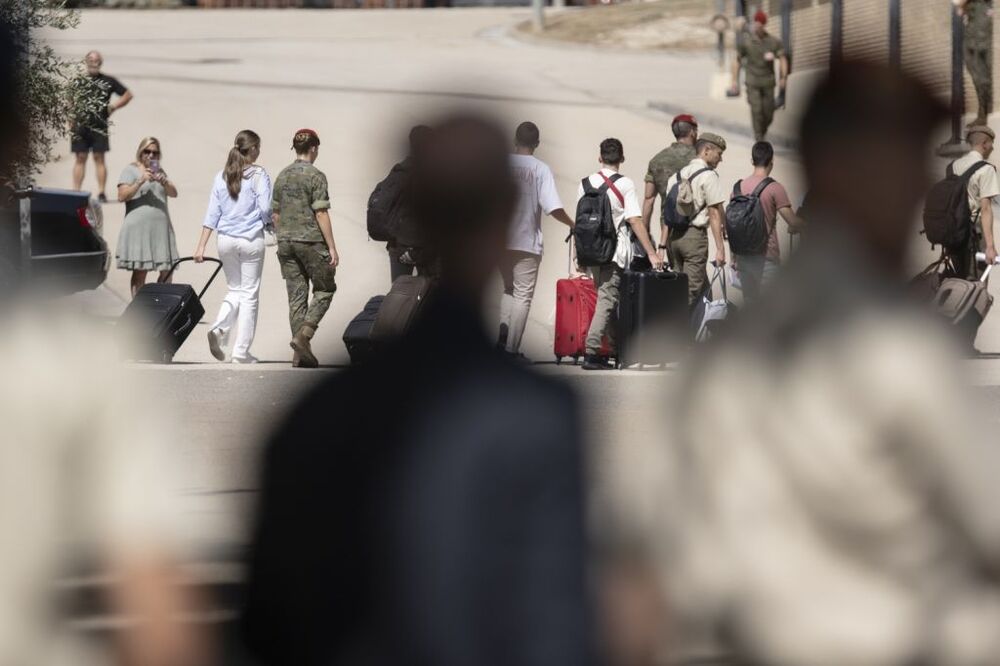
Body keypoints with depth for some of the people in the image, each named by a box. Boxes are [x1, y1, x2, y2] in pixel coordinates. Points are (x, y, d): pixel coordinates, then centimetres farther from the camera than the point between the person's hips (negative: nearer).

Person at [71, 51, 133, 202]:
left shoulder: (108, 81, 5)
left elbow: (128, 95, 11)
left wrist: (113, 107, 1)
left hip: (100, 125, -1)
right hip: (80, 125, 1)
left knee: (99, 158, -1)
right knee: (80, 158, 3)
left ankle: (101, 193, -1)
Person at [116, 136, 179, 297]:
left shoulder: (159, 171, 19)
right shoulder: (131, 170, 3)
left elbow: (173, 193, 8)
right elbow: (122, 196, -8)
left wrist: (164, 182, -13)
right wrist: (140, 182, -18)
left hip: (161, 228, 5)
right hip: (138, 228, -5)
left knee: (167, 272, 1)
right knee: (140, 272, -6)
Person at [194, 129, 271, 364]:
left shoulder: (222, 176, 6)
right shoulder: (258, 175, -7)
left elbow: (212, 214, 6)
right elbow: (265, 208, -13)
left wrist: (201, 246, 6)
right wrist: (270, 224, 10)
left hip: (226, 239, 4)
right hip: (251, 239, -4)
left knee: (235, 290, 19)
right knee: (249, 294, 5)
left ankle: (219, 329, -7)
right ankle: (241, 351, 4)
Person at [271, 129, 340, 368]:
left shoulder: (282, 176, 10)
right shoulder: (315, 176, -9)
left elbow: (276, 214, 13)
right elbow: (321, 214, -13)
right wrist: (332, 248, -11)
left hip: (286, 242, 6)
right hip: (311, 241, -6)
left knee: (296, 296, 7)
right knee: (324, 288, 8)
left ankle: (300, 353, 5)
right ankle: (304, 334, -11)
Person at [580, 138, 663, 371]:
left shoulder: (586, 183, 7)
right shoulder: (624, 184, -9)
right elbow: (635, 221, -14)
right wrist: (652, 254, -12)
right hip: (615, 251, -5)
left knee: (607, 298, 16)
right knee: (607, 300, -7)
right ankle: (592, 352, -16)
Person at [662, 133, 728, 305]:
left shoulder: (678, 175, 15)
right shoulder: (708, 176, -6)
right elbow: (714, 214, -10)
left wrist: (663, 245, 13)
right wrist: (720, 248, -10)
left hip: (674, 236, 7)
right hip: (695, 235, -7)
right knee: (691, 292, -4)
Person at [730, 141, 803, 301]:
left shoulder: (738, 187, 5)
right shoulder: (775, 188, -10)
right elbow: (793, 222, -13)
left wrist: (734, 257, 17)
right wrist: (804, 225, 10)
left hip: (743, 256, 5)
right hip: (766, 257, -5)